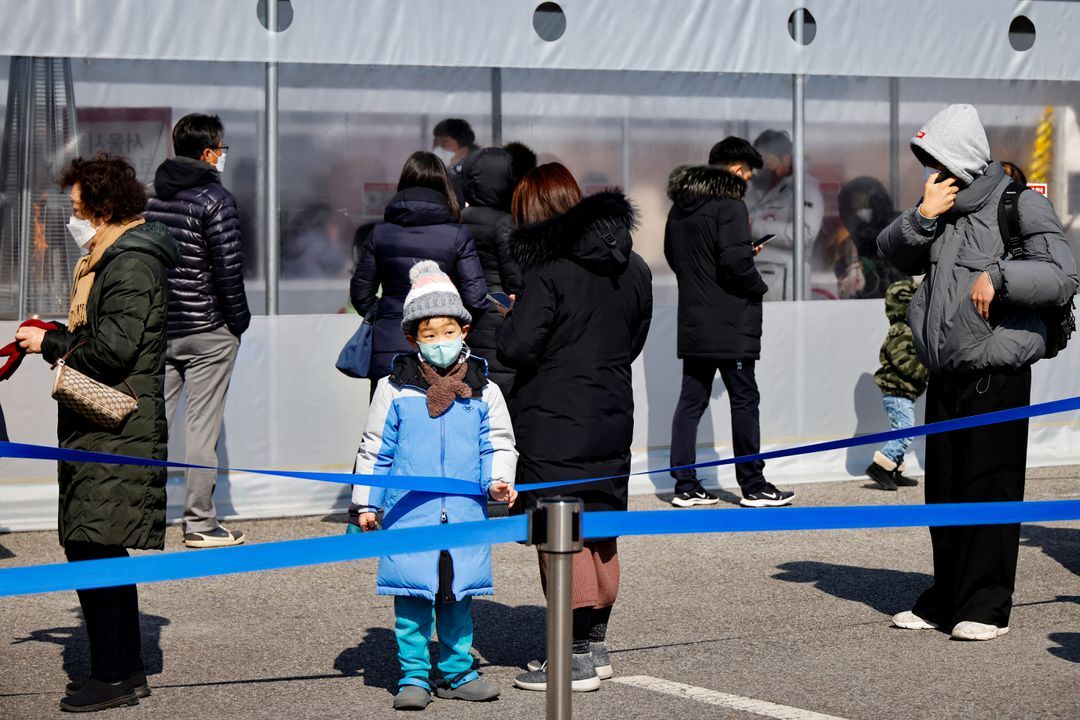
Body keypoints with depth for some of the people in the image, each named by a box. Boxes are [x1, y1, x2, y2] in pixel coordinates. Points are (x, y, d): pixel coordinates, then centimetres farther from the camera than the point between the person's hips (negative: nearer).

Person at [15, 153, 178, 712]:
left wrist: (51, 344, -10)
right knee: (98, 550, 13)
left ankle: (113, 676, -4)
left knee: (93, 550, -9)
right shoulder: (110, 260, 19)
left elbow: (114, 347, -22)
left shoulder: (131, 265, -14)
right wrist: (55, 338, 8)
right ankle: (126, 670, 20)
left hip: (115, 431, -11)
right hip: (100, 430, 11)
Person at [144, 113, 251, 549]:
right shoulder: (215, 198, -11)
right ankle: (200, 524, 1)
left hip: (158, 328, 6)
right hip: (207, 332, -6)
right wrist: (239, 319, -3)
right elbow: (228, 267, -14)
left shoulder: (152, 196, 9)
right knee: (202, 427, -2)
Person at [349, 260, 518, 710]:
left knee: (457, 595, 9)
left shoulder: (482, 391, 6)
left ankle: (456, 672, 21)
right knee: (411, 596, -1)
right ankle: (414, 676, 8)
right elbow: (375, 450, 6)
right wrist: (365, 503, 5)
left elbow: (498, 444, 11)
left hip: (464, 513, 2)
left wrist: (497, 480, -8)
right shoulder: (395, 390, 1)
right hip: (408, 511, -2)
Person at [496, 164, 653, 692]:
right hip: (612, 417, 7)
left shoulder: (548, 272, -16)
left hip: (555, 422, -7)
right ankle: (596, 644, 25)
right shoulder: (631, 267, 7)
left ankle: (575, 656, -1)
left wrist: (513, 317, 2)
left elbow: (516, 347, -18)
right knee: (599, 532, 16)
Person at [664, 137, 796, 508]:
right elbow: (735, 260, -22)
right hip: (729, 324, -8)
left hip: (693, 323, 8)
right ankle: (753, 487, 5)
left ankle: (685, 485, 9)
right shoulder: (729, 205, -14)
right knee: (744, 400, 1)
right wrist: (759, 286, -5)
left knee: (691, 401, 9)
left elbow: (672, 255, 21)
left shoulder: (680, 206, 11)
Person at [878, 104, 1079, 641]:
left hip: (996, 374, -7)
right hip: (946, 375, 7)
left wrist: (998, 276, -22)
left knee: (989, 490, -5)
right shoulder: (943, 206, 15)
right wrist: (922, 217, -4)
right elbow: (893, 254, 11)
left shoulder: (1019, 205, -6)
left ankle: (987, 606, 1)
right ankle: (946, 600, 20)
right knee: (943, 490, 11)